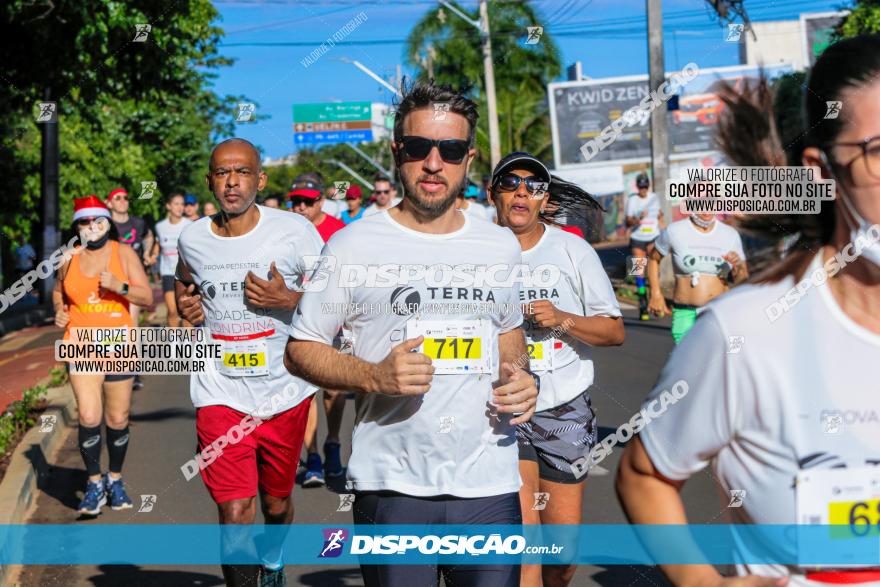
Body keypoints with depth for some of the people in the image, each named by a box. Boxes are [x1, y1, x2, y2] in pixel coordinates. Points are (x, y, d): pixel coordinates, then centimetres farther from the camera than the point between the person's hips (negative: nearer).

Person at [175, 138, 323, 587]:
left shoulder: (295, 231, -7)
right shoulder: (191, 239, 2)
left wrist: (288, 299, -21)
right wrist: (185, 307, 4)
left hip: (284, 394, 0)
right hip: (221, 396, 0)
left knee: (277, 504, 18)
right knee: (235, 514, -11)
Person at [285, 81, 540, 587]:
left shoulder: (501, 246, 11)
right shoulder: (353, 246, -1)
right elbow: (301, 349, 1)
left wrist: (520, 377, 4)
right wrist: (375, 377, -16)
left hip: (490, 487, 3)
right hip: (393, 487, -3)